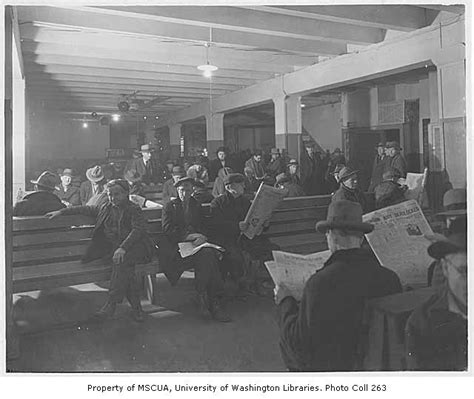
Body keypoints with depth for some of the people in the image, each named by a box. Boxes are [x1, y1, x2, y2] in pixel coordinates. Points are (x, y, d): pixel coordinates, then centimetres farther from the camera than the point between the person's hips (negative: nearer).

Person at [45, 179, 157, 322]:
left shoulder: (134, 210, 2)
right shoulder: (105, 208, 20)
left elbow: (138, 229, -12)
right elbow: (85, 209, 27)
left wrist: (123, 247, -26)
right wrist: (61, 212, 20)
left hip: (133, 246, -3)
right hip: (111, 248, 3)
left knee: (121, 259, -36)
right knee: (126, 267, -29)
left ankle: (111, 303, -30)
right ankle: (136, 306, -22)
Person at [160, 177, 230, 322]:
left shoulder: (196, 206, 22)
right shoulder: (170, 206, 9)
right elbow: (167, 229, -4)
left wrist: (200, 237, -7)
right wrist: (189, 236, -15)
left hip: (195, 241, 4)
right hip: (175, 244, -4)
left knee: (208, 254, -31)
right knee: (205, 256, -32)